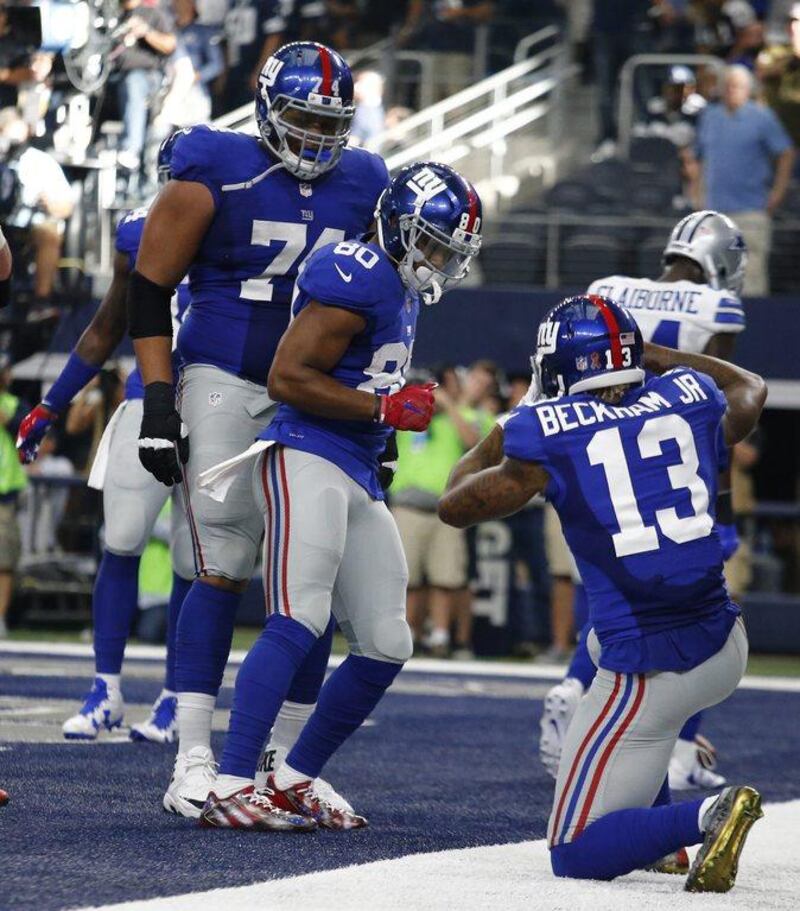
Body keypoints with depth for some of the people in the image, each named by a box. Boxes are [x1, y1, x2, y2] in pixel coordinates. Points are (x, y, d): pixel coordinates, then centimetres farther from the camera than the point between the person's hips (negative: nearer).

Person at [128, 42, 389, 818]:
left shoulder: (361, 189, 8)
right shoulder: (218, 173, -6)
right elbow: (150, 288, -3)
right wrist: (158, 400, -9)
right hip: (226, 385, -4)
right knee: (223, 571, -10)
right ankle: (192, 761, -8)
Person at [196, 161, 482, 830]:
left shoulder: (403, 291, 19)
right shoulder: (360, 278, -12)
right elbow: (288, 377, -18)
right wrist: (385, 408, -16)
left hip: (359, 478, 10)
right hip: (306, 459, -10)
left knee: (386, 646, 8)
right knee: (298, 620, -22)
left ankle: (293, 781, 16)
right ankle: (231, 787, -25)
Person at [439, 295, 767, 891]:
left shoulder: (547, 431, -5)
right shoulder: (690, 400, 7)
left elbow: (456, 508, 11)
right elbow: (750, 389, 33)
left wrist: (495, 442, 27)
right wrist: (656, 355, 39)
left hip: (650, 674, -6)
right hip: (726, 647, 6)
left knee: (576, 855, 2)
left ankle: (704, 818, -23)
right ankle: (660, 831, 30)